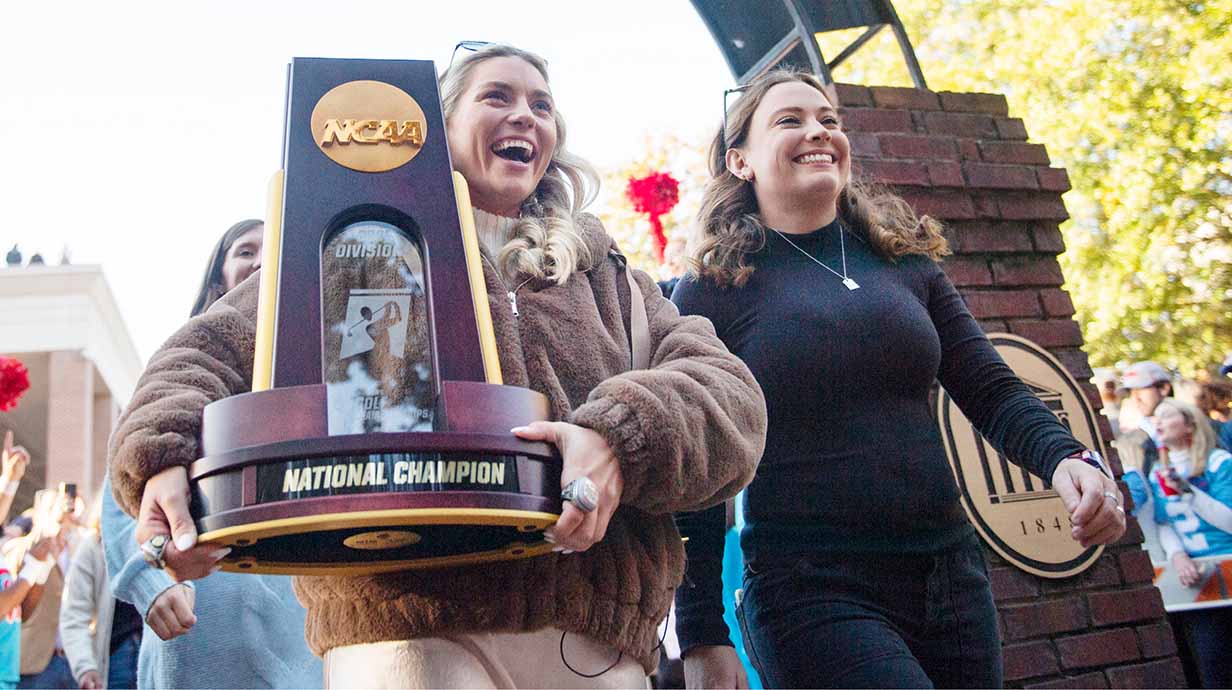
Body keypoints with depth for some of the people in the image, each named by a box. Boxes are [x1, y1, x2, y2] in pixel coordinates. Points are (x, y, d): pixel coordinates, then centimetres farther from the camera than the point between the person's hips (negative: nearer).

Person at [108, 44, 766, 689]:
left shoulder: (607, 279, 20)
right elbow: (213, 350, 10)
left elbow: (732, 392, 5)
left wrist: (621, 440, -17)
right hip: (403, 624, -2)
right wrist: (165, 457, -13)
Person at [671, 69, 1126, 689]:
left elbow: (993, 392, 8)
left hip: (952, 581, 5)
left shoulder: (906, 262, 10)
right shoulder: (711, 292, -2)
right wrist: (702, 637, -7)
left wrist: (1067, 458, -13)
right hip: (809, 594, -5)